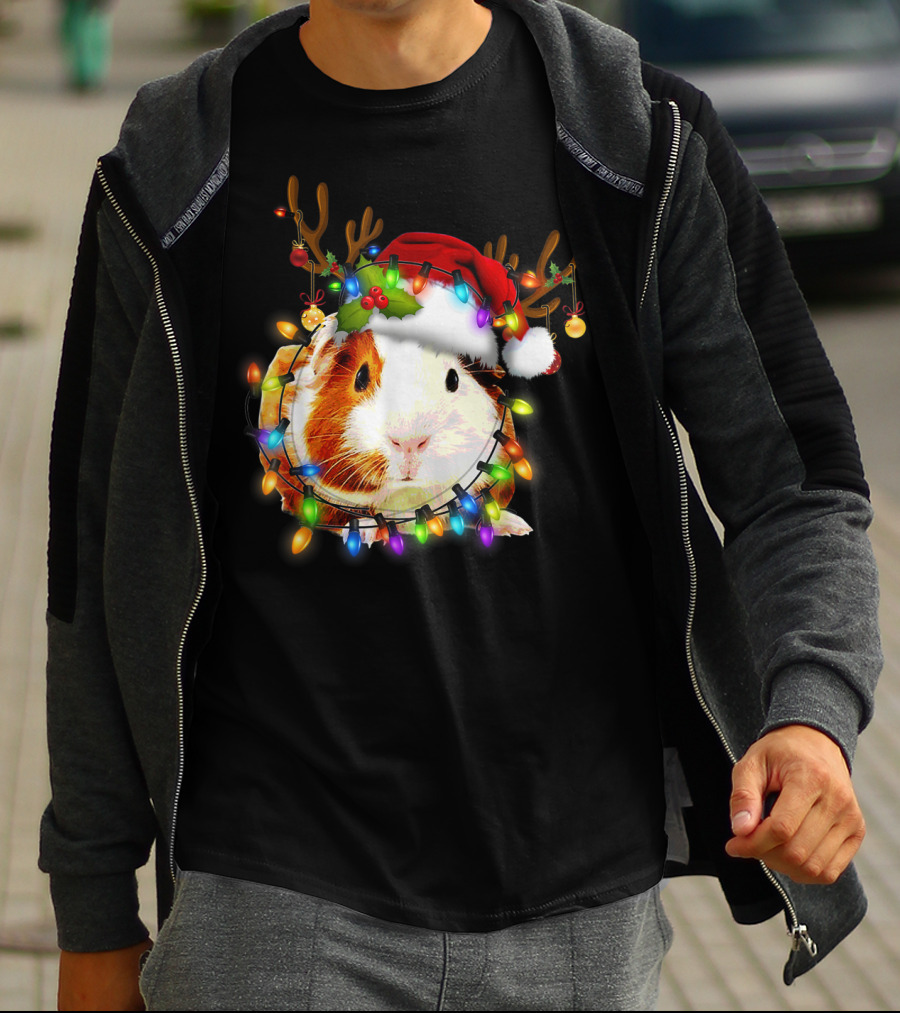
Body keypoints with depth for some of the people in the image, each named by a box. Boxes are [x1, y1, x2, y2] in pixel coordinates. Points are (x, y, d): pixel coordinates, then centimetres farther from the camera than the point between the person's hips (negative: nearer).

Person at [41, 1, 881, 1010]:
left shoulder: (646, 143, -2)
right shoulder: (170, 177, -2)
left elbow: (793, 485, 0)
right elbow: (106, 559, 5)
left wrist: (812, 711, -21)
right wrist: (95, 921, 7)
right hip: (273, 899, -1)